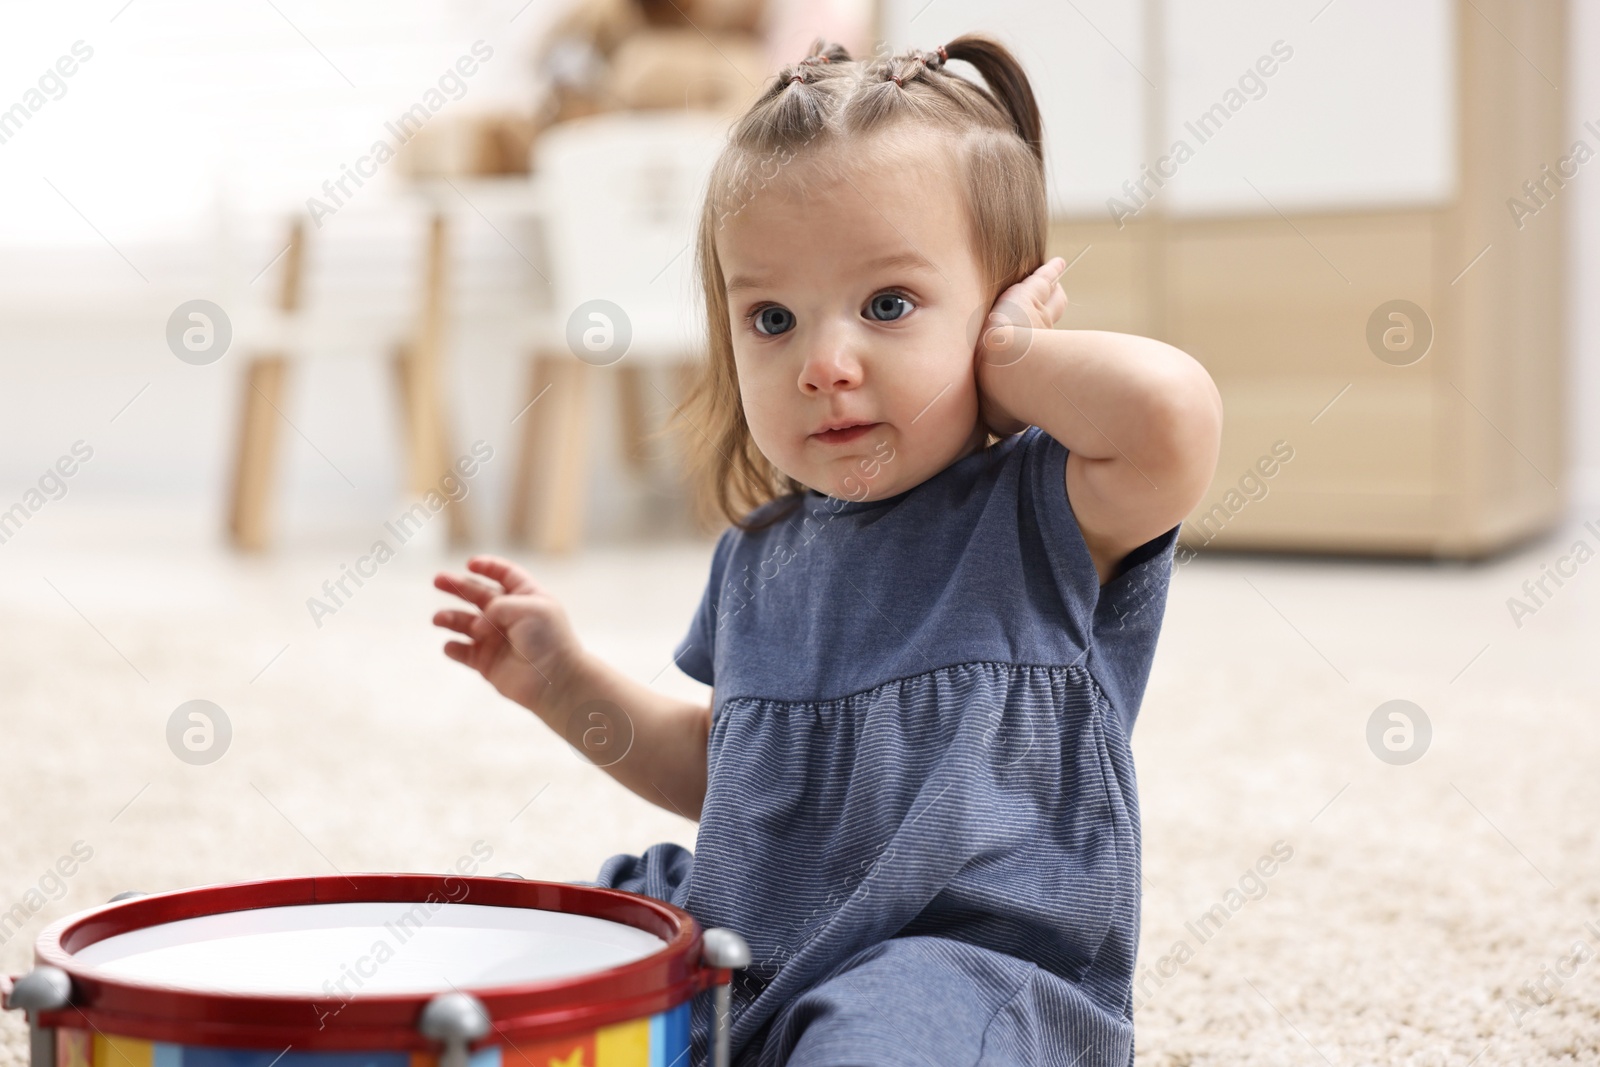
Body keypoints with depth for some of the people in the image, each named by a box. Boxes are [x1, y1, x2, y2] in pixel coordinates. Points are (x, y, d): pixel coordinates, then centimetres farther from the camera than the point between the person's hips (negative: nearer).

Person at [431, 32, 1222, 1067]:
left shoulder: (1052, 513, -8)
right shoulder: (759, 553, 12)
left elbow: (1171, 410, -32)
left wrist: (1005, 354, -14)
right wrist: (564, 680, 15)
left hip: (969, 964, -7)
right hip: (735, 959, 7)